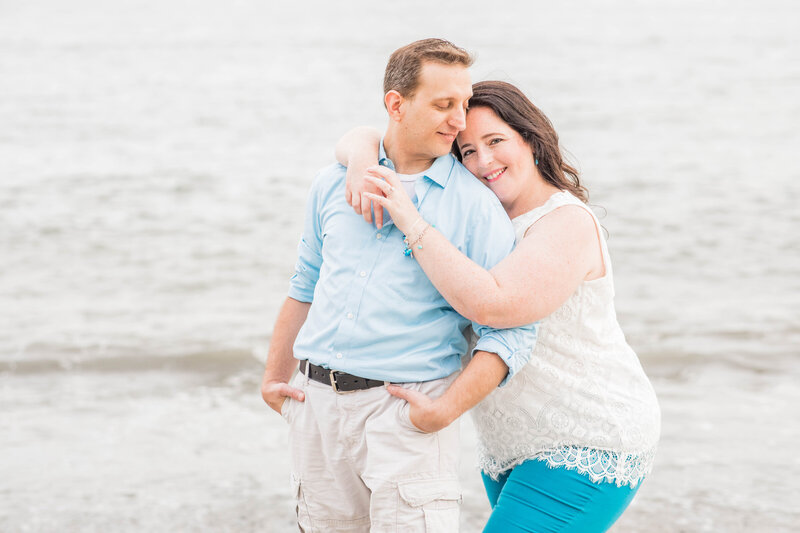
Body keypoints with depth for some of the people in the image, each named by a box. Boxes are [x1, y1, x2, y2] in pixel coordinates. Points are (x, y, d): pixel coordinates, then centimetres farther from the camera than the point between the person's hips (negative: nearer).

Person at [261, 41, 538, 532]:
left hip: (405, 412, -4)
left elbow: (512, 333, -10)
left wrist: (446, 410, -18)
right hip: (318, 401, 4)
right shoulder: (335, 183, 7)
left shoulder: (476, 205, -7)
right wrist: (274, 378, 19)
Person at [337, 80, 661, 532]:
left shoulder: (569, 223, -17)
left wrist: (410, 220, -31)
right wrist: (361, 161, -20)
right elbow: (363, 139, 4)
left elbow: (491, 305, -32)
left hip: (590, 447, -9)